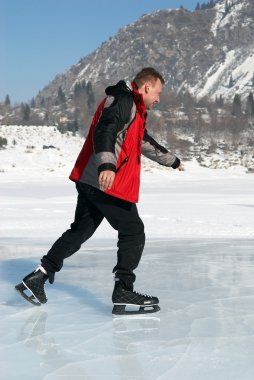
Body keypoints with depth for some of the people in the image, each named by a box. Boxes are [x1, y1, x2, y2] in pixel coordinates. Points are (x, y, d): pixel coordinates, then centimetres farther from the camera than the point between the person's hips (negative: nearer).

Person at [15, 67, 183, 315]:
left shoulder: (135, 110, 25)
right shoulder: (122, 100, -8)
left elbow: (146, 143, 40)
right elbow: (105, 131, -25)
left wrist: (172, 161, 53)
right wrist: (106, 165, -40)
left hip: (91, 182, 10)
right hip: (106, 182, -10)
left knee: (80, 230, 15)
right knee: (133, 233, -3)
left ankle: (38, 277, 14)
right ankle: (123, 292, -3)